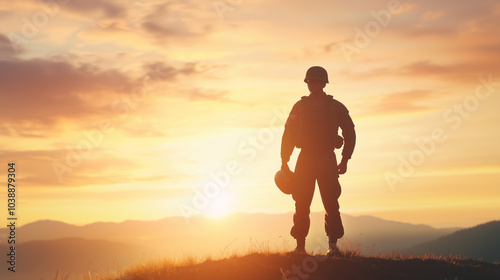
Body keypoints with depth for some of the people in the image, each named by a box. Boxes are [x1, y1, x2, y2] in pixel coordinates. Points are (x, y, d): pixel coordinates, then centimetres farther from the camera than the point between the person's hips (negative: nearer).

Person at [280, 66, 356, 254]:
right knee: (301, 203, -1)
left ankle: (333, 244, 1)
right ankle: (300, 245, 5)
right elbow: (289, 134, 8)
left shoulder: (335, 107, 4)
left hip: (327, 159, -1)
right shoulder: (300, 107, 8)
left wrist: (345, 160, 0)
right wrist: (284, 161, 1)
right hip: (305, 159, 1)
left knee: (331, 203, -6)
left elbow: (350, 133, 8)